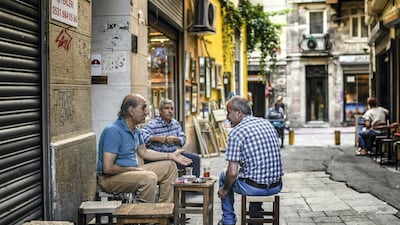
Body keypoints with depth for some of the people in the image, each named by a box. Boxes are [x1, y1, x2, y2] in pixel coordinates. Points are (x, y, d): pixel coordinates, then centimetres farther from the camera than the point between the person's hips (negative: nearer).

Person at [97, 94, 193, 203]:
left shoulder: (135, 129, 7)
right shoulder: (113, 131, -22)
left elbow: (143, 152, 20)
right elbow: (108, 168, -25)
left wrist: (171, 156, 13)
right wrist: (133, 169, -15)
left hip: (132, 172, 10)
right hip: (110, 178, -10)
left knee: (169, 166, 9)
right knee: (149, 177, -35)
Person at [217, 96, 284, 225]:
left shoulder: (235, 133, -14)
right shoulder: (267, 123, 6)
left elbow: (232, 172, -16)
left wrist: (224, 190, 2)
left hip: (253, 188, -6)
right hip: (276, 187, 6)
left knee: (224, 176, 23)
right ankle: (256, 213, 52)